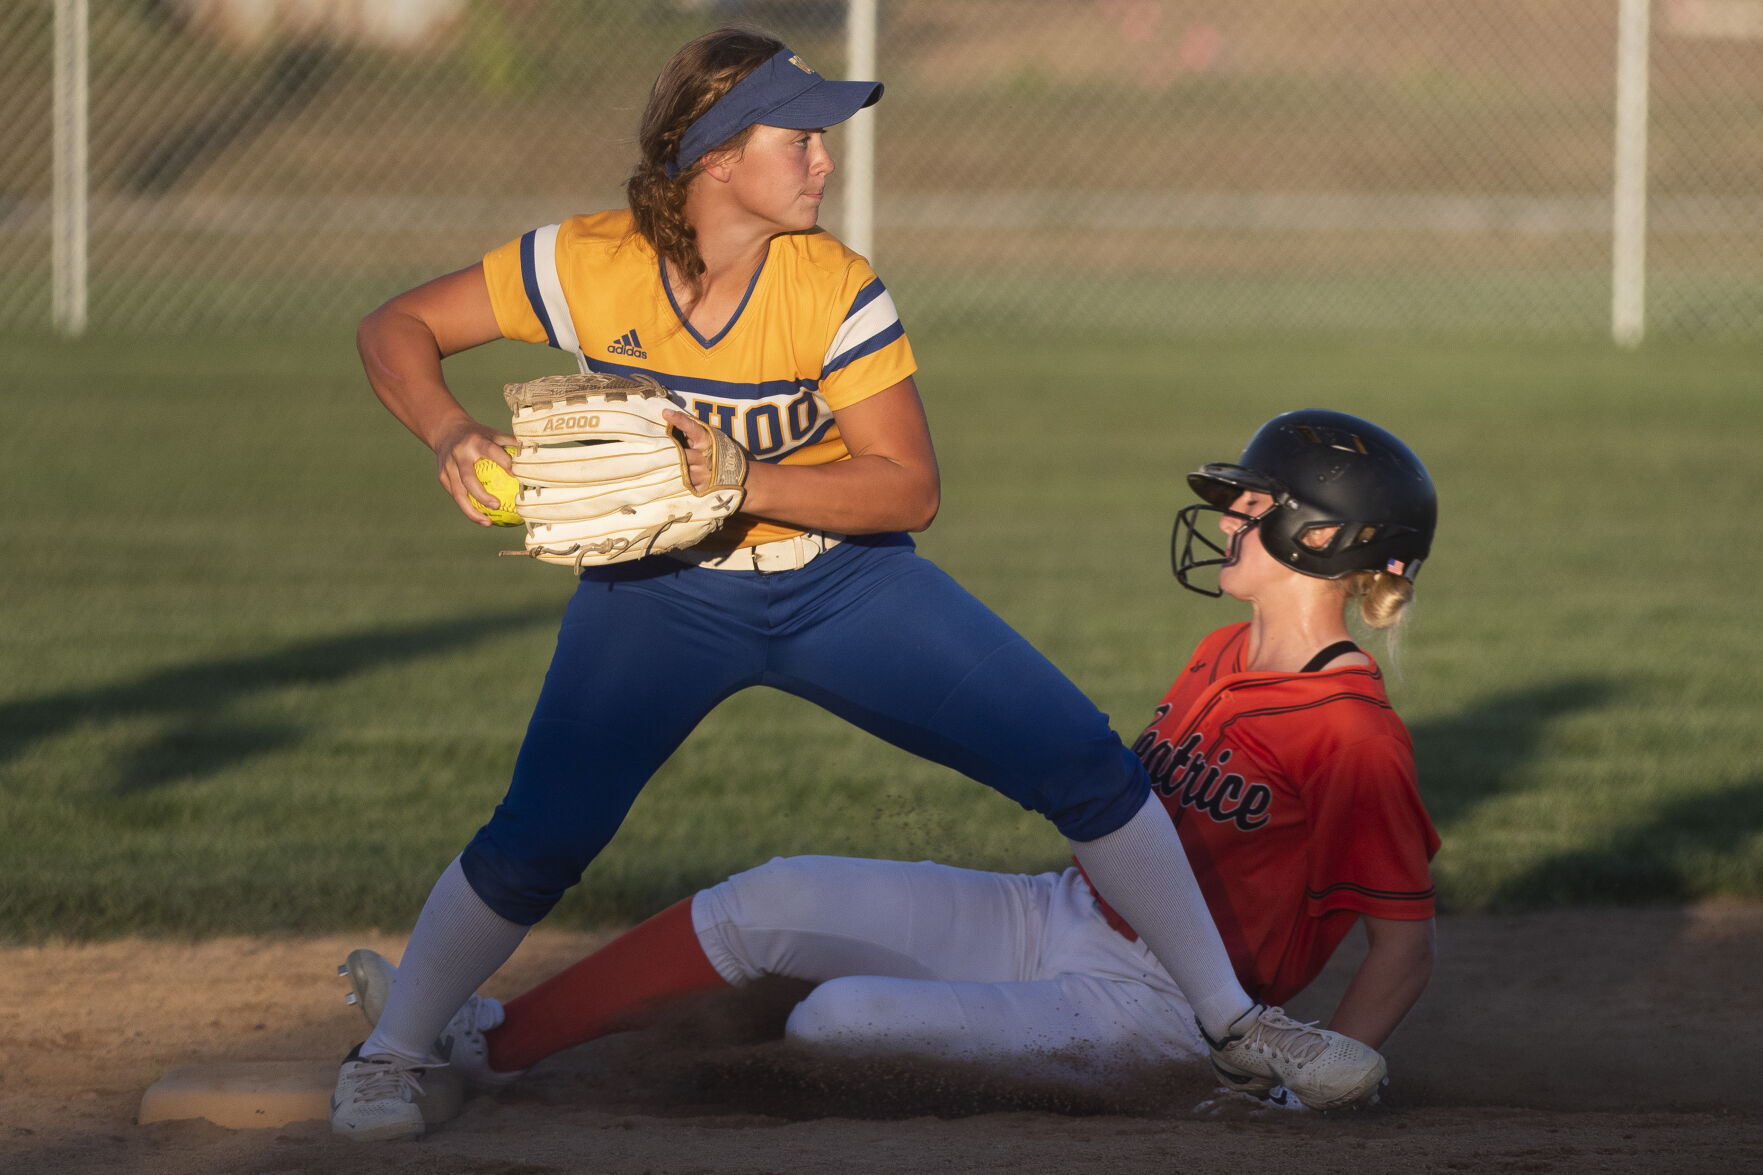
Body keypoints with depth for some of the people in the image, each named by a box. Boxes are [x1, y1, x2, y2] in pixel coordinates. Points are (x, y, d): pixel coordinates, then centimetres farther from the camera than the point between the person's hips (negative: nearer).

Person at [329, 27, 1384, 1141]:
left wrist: (739, 479, -33)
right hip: (661, 592, -1)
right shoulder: (588, 265, -18)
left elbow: (910, 490, -19)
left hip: (842, 582, 1)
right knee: (535, 841, -17)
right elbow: (397, 328, -10)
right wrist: (450, 432, -30)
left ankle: (1233, 1016, 9)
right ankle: (389, 1057, 5)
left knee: (1085, 763, -5)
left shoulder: (835, 289, -19)